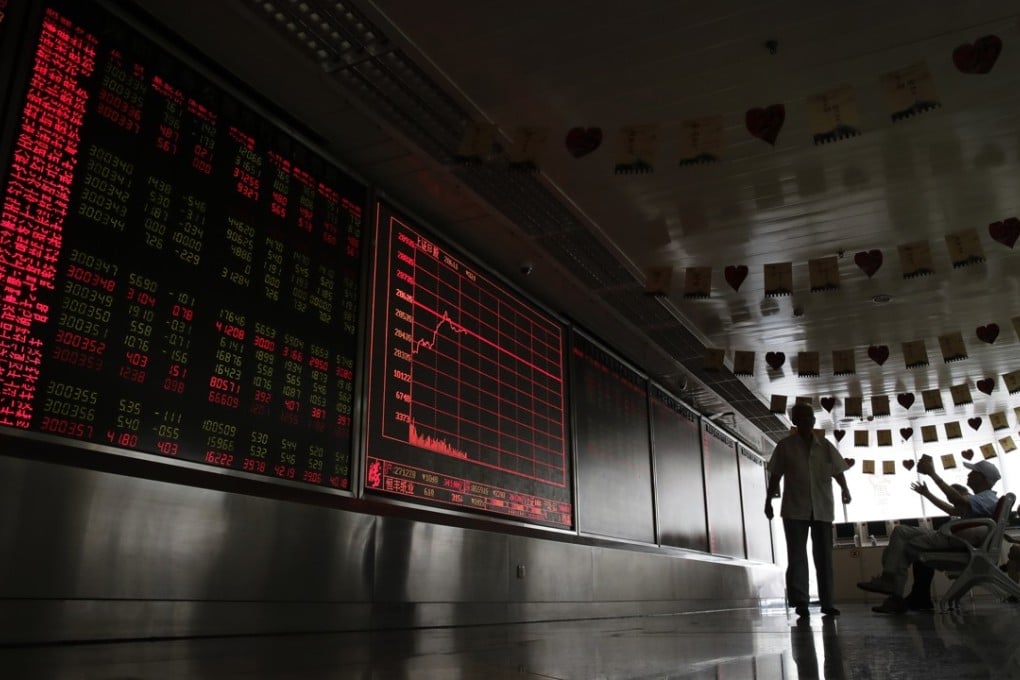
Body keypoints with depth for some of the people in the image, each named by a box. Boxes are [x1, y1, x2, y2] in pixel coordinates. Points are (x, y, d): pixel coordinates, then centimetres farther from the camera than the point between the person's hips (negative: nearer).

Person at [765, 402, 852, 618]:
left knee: (824, 557, 5)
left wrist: (845, 489, -14)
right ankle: (800, 602, -3)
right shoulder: (785, 446, 3)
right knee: (797, 556, -4)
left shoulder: (825, 446, 9)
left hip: (822, 509, 2)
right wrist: (768, 500, 2)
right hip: (795, 509, -2)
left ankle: (827, 603, 10)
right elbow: (775, 476, 5)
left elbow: (837, 471, 5)